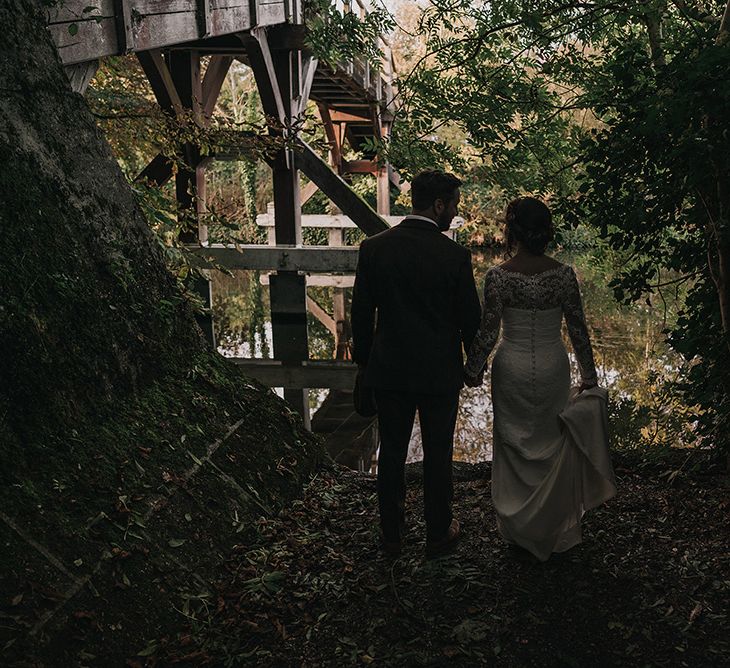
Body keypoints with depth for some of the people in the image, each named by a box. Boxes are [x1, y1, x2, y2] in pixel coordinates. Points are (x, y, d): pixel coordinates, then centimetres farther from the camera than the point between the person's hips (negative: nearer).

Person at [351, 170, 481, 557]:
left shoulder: (373, 248, -5)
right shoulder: (455, 255, -13)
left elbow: (361, 314, 1)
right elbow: (469, 318, -6)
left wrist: (363, 361, 13)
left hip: (389, 369, 3)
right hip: (440, 370, -2)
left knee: (392, 452, 14)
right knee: (438, 454, 12)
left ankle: (391, 533, 27)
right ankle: (439, 533, 26)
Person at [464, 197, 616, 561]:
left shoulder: (498, 276, -15)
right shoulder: (563, 274, -10)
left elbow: (487, 332, -10)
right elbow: (578, 330, -4)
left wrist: (473, 370, 6)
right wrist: (589, 378, 7)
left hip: (512, 369, -1)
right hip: (553, 368, 1)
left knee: (514, 443, 16)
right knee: (553, 442, 18)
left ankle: (517, 525, 27)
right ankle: (553, 524, 29)